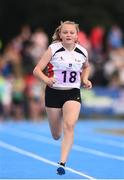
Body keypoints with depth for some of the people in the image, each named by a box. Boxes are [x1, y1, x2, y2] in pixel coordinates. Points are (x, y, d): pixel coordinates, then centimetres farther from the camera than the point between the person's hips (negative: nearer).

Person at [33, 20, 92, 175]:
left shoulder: (82, 52, 0)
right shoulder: (53, 49, -9)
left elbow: (86, 67, 23)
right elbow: (37, 70, -11)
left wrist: (85, 80, 5)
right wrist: (46, 79, -30)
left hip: (73, 93, 1)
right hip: (53, 93, -1)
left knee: (69, 125, -24)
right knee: (56, 136, 10)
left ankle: (62, 163, -24)